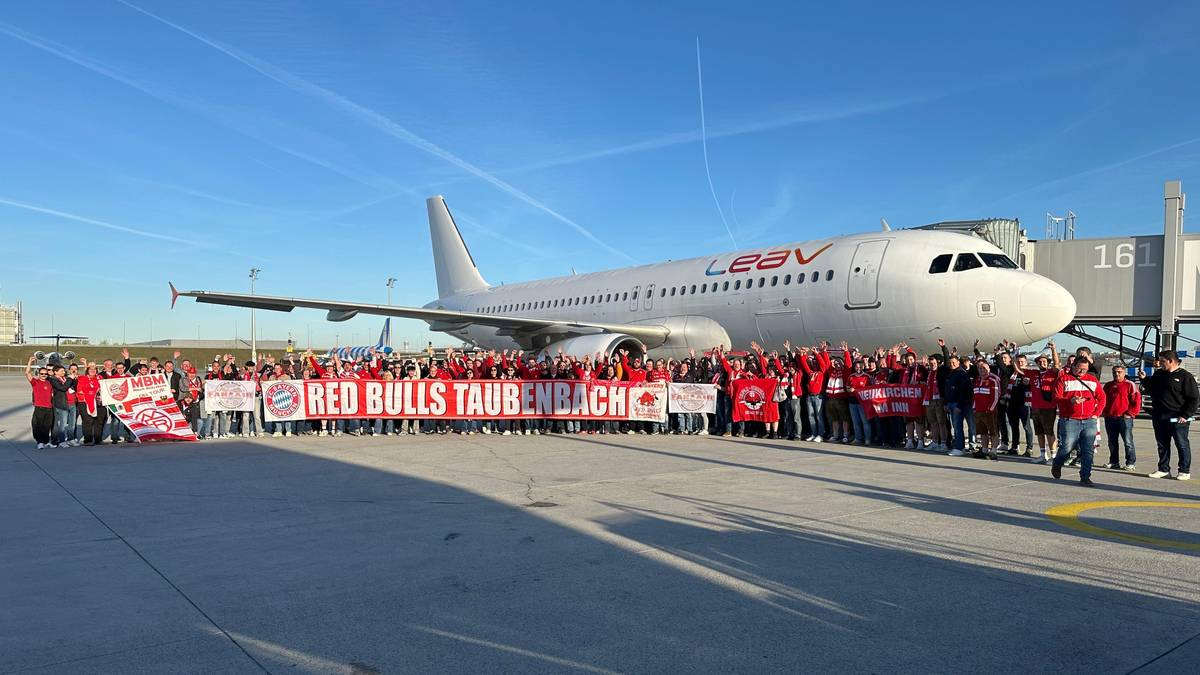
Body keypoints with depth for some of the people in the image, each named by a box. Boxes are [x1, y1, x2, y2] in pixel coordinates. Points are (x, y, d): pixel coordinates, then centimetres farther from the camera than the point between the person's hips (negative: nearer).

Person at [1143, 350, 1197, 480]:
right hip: (1159, 418, 6)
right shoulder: (1159, 374, 12)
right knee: (1162, 445, 11)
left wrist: (1185, 416, -13)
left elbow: (1194, 398, -8)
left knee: (1182, 445, 2)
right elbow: (1151, 390, 23)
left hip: (1178, 419, -6)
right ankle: (1163, 470, 19)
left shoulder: (1185, 376, -7)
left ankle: (1184, 471, 10)